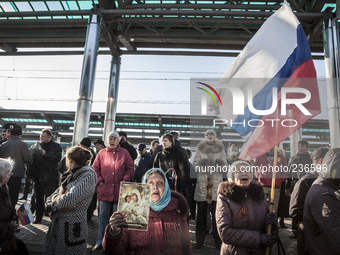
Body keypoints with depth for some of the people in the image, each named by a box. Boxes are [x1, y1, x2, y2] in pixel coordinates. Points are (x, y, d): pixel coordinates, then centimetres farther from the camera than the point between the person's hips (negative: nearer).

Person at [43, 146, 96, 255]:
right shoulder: (72, 176, 12)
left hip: (72, 228, -7)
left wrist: (55, 199, -3)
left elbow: (67, 200, -23)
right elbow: (49, 200, 10)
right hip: (57, 225, 7)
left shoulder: (88, 175, -14)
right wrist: (56, 207, -11)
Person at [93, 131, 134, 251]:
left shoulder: (124, 153, 2)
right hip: (104, 190, 1)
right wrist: (99, 180, -2)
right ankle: (100, 241, 25)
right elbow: (95, 168, 9)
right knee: (103, 216, 12)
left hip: (119, 191, -1)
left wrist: (124, 180, -7)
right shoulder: (102, 153, 5)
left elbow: (130, 169, 3)